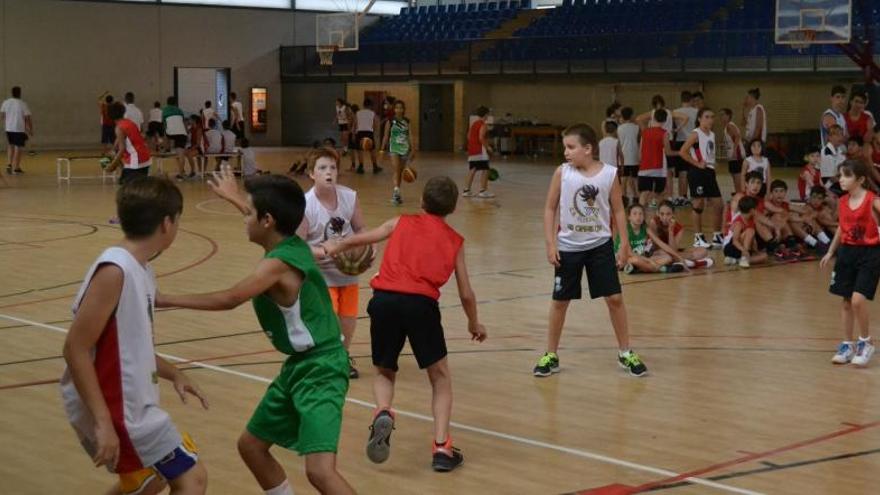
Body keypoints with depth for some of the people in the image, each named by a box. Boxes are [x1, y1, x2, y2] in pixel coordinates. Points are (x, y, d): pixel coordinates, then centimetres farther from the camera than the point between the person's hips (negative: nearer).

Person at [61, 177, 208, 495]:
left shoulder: (140, 269, 7)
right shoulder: (114, 271, -21)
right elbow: (76, 349, -23)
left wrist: (173, 374, 19)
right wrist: (103, 422, -26)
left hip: (128, 403, 10)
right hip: (114, 409, -10)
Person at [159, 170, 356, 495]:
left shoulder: (278, 264, -22)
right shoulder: (293, 245, 4)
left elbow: (229, 300, -24)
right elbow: (262, 219, 29)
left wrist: (167, 300, -16)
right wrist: (235, 197, 45)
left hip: (320, 369, -10)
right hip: (299, 366, 10)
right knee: (251, 445, 20)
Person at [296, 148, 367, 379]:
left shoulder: (349, 197, -10)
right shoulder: (305, 206, -21)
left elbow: (360, 229, 3)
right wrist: (326, 252, -30)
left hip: (348, 271, 4)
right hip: (320, 273, -4)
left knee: (349, 319, 13)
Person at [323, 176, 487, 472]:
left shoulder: (402, 223, 21)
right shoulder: (455, 240, 20)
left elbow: (359, 240, 31)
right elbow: (466, 294, 20)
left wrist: (336, 247, 52)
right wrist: (474, 324, 38)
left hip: (384, 300, 1)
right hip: (421, 303, -1)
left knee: (384, 373, 22)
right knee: (440, 378, 16)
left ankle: (382, 413, -8)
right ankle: (441, 448, 3)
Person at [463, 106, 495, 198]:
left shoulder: (473, 124, 16)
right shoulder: (484, 125, -10)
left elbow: (469, 136, 17)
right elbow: (481, 138, -21)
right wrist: (487, 147, -13)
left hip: (472, 150, 9)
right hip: (480, 150, -9)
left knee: (472, 170, 12)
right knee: (485, 170, -3)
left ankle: (466, 190, 11)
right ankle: (483, 191, -6)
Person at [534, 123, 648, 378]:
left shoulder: (609, 174, -9)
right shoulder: (562, 173, -8)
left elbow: (618, 210, 1)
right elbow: (550, 208, -2)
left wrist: (624, 244, -1)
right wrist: (551, 244, -7)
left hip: (600, 245, 0)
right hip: (568, 247, 0)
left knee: (614, 298, 1)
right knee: (560, 300, 7)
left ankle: (625, 353, 16)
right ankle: (551, 355, 20)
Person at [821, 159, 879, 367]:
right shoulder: (843, 202, 5)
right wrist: (830, 252, 22)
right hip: (847, 252, 6)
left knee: (858, 300, -16)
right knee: (846, 301, 10)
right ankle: (847, 345, 22)